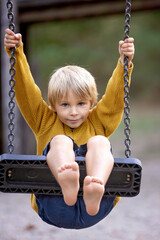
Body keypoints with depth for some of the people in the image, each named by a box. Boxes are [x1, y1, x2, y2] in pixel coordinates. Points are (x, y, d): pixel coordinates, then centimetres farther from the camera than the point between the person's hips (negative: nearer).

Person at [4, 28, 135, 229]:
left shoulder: (98, 121, 27)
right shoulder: (46, 122, 25)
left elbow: (116, 94, 18)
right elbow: (26, 89, 17)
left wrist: (124, 63, 6)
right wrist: (16, 53, 9)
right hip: (54, 208, -1)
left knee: (99, 142, -19)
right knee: (61, 141, -21)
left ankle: (95, 190, -55)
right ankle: (66, 184, -59)